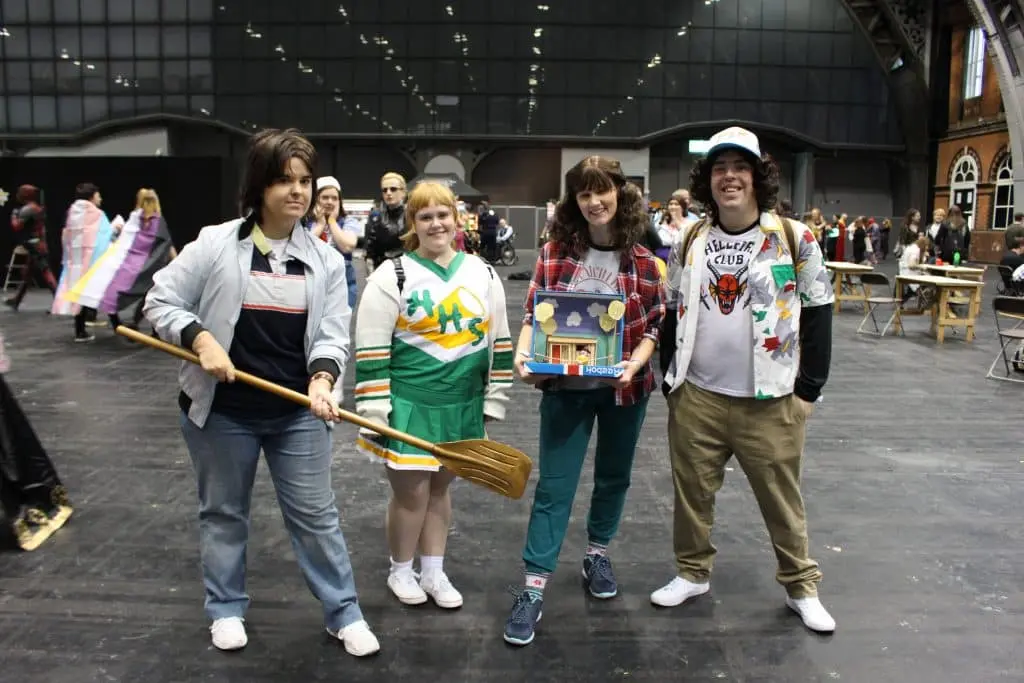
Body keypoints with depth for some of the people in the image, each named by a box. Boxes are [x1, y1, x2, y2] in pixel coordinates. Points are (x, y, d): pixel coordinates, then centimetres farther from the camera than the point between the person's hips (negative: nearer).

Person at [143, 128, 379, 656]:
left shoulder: (325, 259, 0)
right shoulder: (215, 244, -7)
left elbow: (332, 334, -4)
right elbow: (160, 301, -1)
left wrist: (321, 379, -23)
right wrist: (200, 340, -18)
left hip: (298, 413, 1)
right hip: (222, 411, -1)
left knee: (316, 514, 8)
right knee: (223, 512, 15)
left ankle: (343, 613, 22)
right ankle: (226, 609, 35)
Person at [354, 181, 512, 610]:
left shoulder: (482, 273, 5)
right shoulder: (392, 275, -8)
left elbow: (498, 340, 10)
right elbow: (371, 350, -10)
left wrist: (495, 397, 8)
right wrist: (375, 412, -12)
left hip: (461, 404, 4)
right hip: (409, 403, -4)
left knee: (440, 487, 17)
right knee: (411, 492, 5)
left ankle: (434, 572, 32)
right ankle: (400, 572, 29)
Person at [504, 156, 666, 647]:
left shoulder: (642, 261, -4)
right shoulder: (555, 251, -4)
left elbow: (655, 325, -1)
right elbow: (534, 314, -1)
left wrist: (634, 365, -18)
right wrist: (523, 355, -18)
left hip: (624, 388, 2)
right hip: (565, 387, -1)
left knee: (614, 476, 17)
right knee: (554, 485, 0)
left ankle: (597, 554, 41)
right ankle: (533, 589, 7)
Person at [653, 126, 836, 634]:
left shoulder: (793, 238, -5)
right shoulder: (689, 242, 4)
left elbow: (817, 315, -1)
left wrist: (808, 390, -4)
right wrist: (672, 377, 8)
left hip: (770, 401, -2)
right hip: (696, 397, 3)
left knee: (782, 499, 9)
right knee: (692, 491, 13)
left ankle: (801, 586, 29)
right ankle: (692, 572, 33)